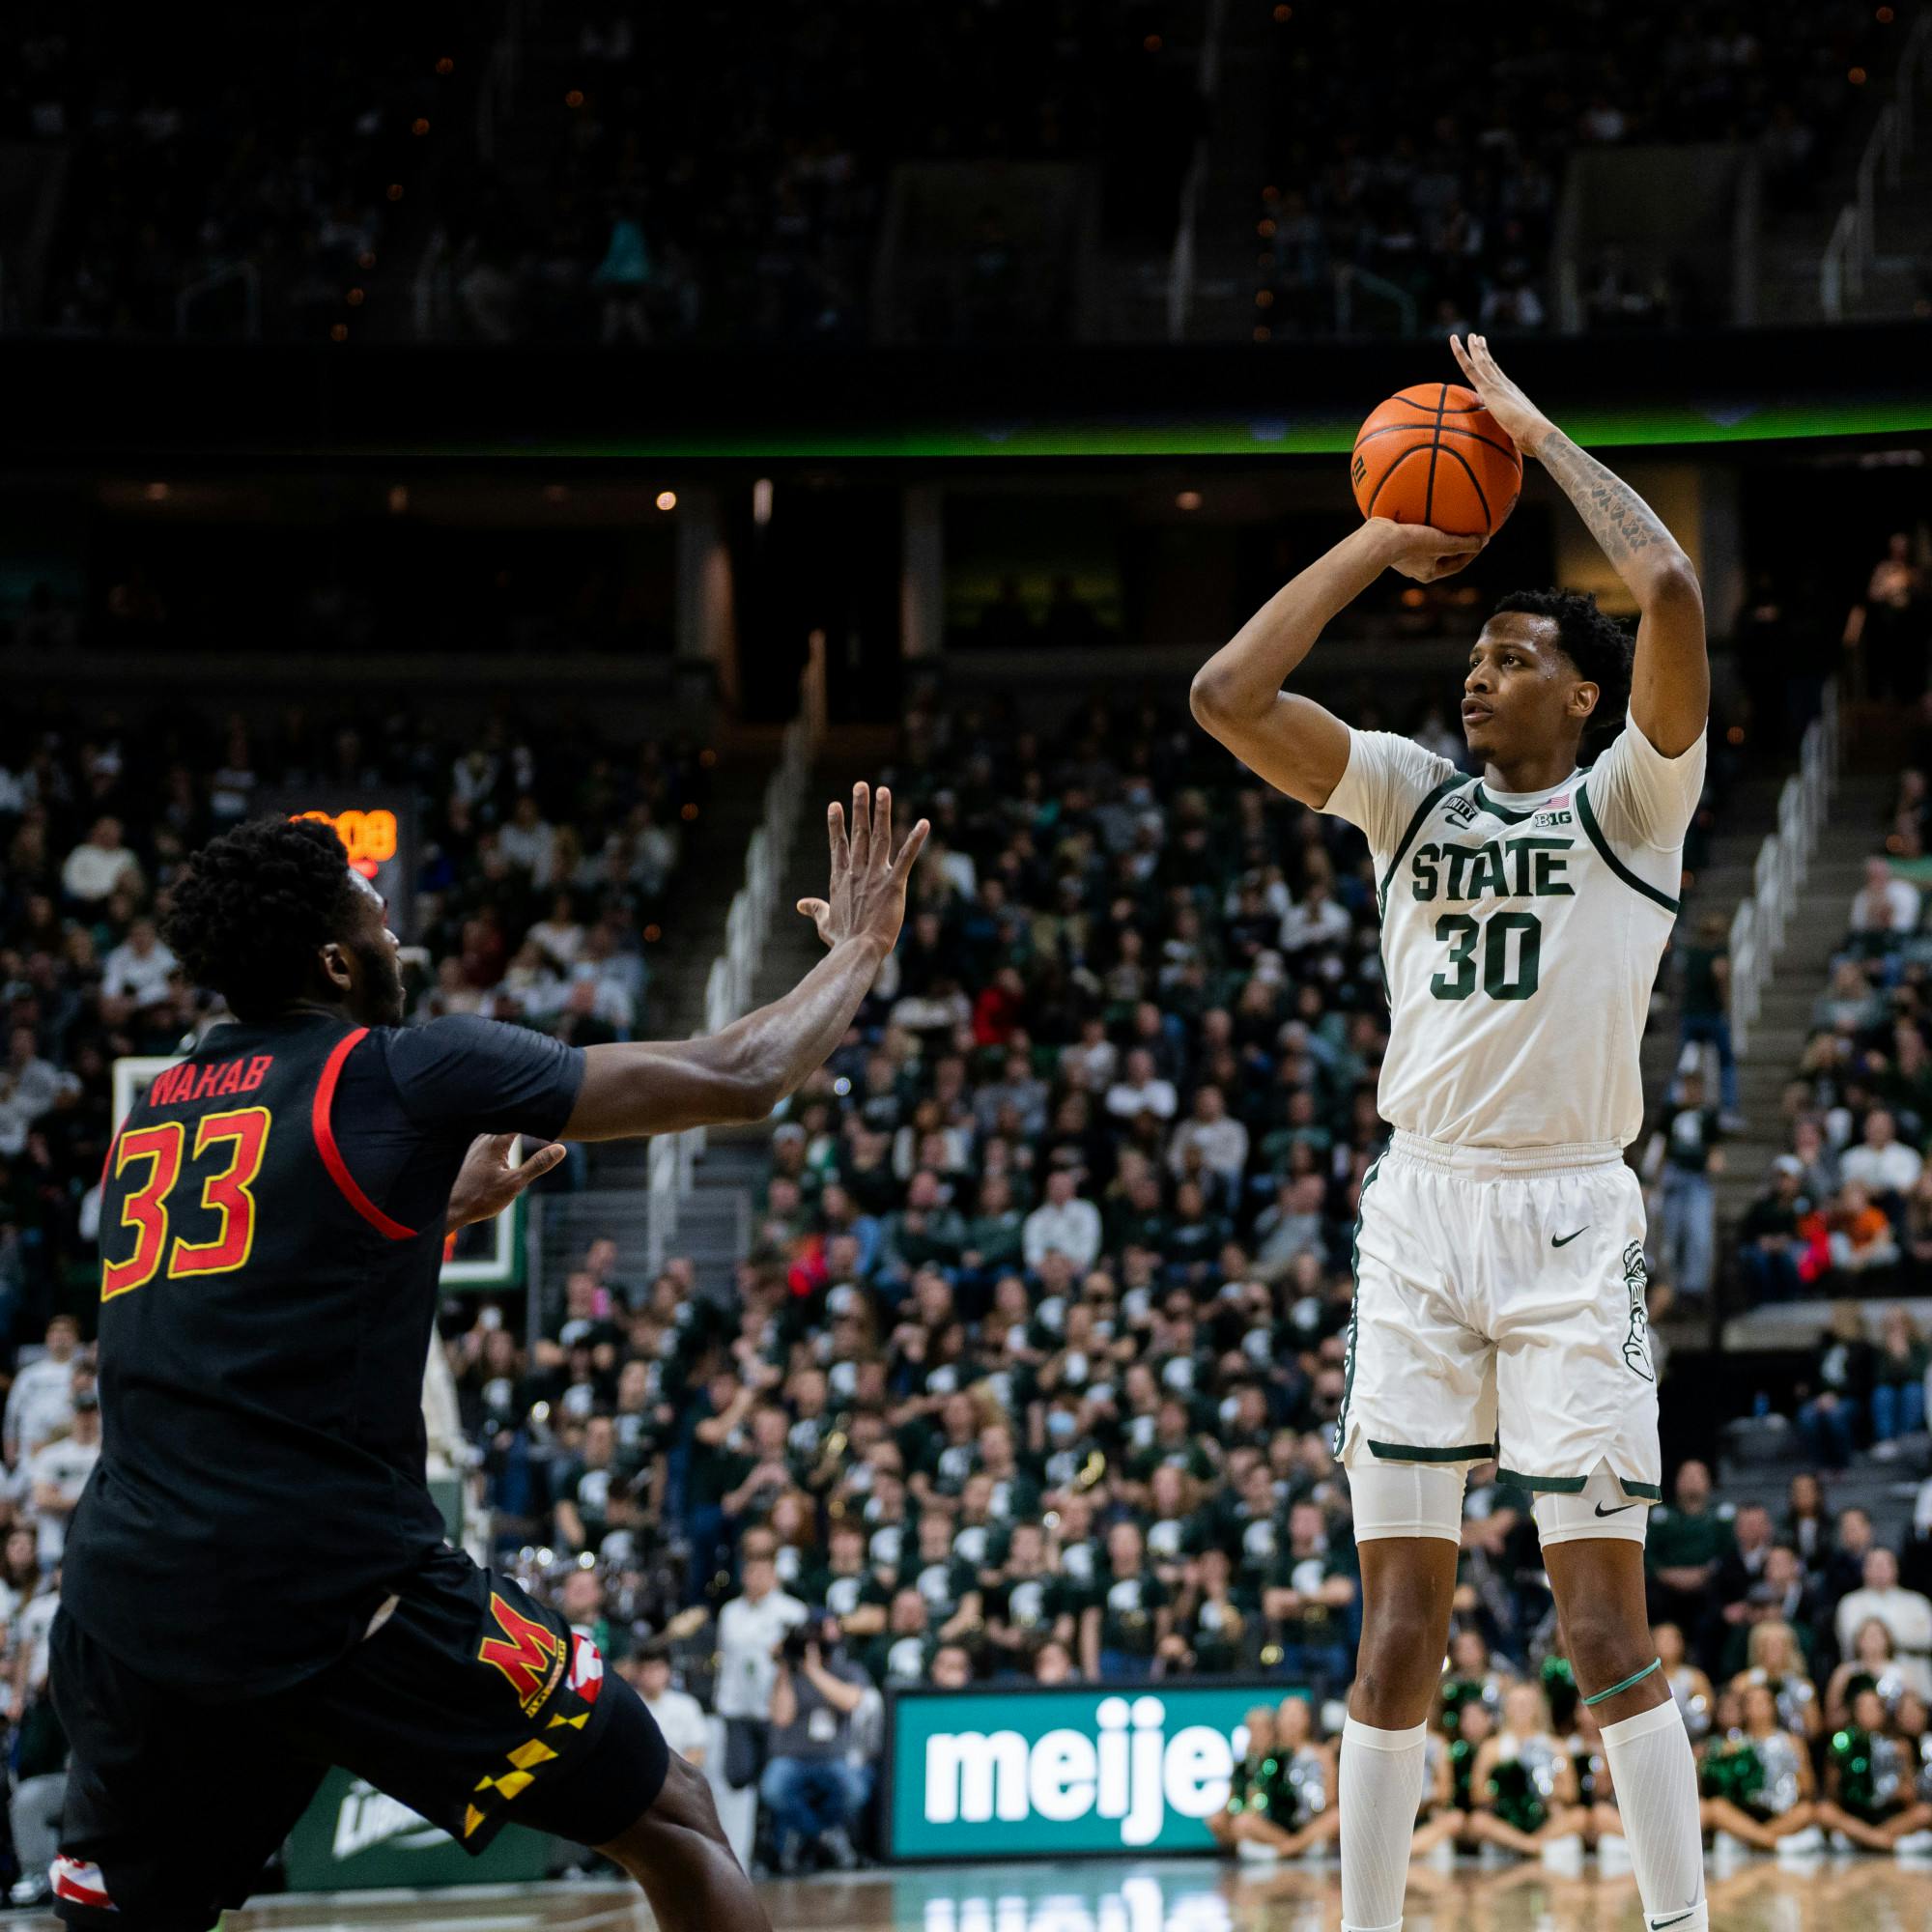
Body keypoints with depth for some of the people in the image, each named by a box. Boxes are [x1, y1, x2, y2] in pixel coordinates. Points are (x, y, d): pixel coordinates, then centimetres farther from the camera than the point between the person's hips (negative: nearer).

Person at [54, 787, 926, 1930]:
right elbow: (740, 1081, 3)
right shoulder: (405, 1072, 1)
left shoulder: (154, 1114, 19)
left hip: (126, 1602, 6)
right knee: (670, 1818, 8)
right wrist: (860, 950, 19)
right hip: (335, 1583, -5)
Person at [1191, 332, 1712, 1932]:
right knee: (1400, 1623, 4)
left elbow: (1671, 592, -13)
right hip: (1419, 1211, 4)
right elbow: (1228, 693, 4)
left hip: (1569, 1217, -4)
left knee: (1606, 1622, -7)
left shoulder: (1628, 805, 2)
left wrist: (1538, 433, -3)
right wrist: (1377, 548, 8)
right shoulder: (1413, 797, 14)